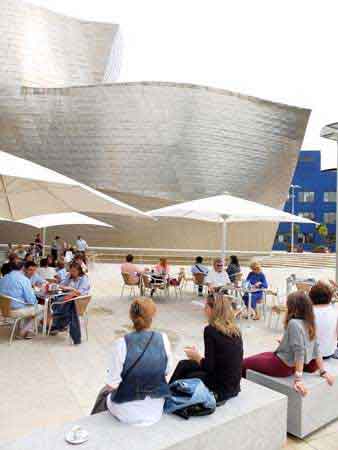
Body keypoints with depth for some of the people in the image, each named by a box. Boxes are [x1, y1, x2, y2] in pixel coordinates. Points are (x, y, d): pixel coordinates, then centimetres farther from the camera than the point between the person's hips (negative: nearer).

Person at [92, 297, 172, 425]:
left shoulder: (121, 344, -24)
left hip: (128, 414, -3)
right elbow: (166, 371, 0)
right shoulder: (163, 339, -14)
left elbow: (111, 386, -17)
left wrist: (109, 387, 4)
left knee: (104, 392, 29)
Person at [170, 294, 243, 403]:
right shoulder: (235, 330, 1)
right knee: (184, 365, 19)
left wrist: (196, 356, 0)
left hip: (222, 387, -6)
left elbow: (209, 366, -20)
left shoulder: (210, 330, -20)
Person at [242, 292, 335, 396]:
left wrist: (298, 378, -32)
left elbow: (299, 352, -31)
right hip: (293, 363, 9)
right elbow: (316, 349, 4)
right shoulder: (309, 323, -2)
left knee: (244, 363, 0)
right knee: (262, 355, 28)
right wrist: (323, 371, 11)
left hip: (283, 365, -9)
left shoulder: (294, 323, -26)